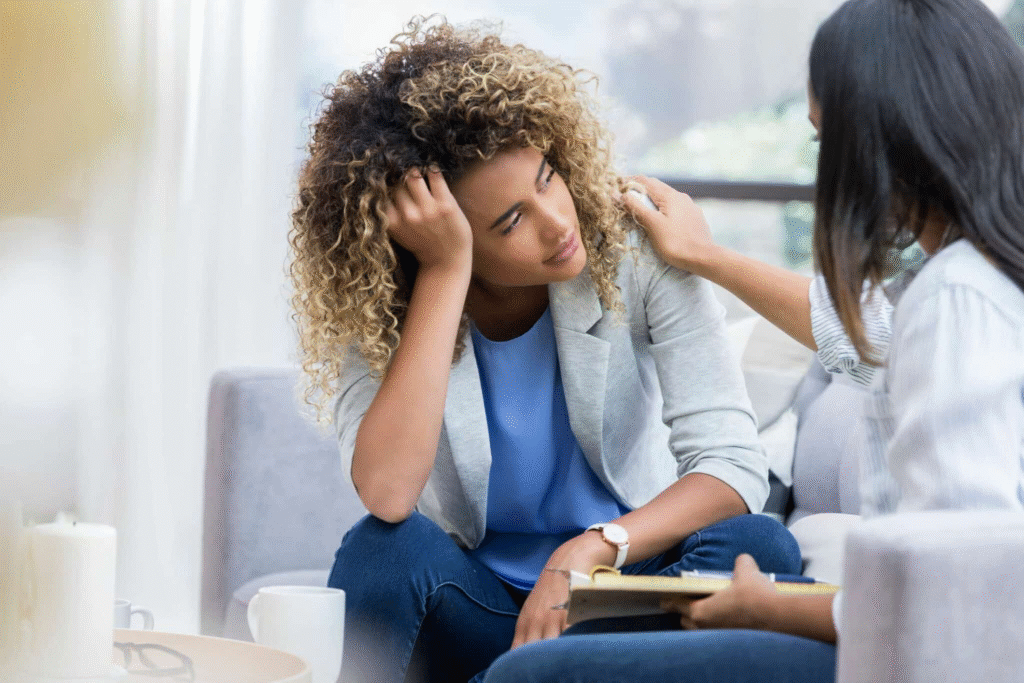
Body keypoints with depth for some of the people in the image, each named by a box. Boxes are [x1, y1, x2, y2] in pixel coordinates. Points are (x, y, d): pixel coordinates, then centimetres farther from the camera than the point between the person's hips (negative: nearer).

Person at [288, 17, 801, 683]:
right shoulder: (373, 311, -13)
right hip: (473, 599, -1)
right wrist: (446, 270, -30)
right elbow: (387, 493, -32)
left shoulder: (635, 248, -12)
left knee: (759, 547, -29)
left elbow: (734, 464, -16)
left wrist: (587, 552, -32)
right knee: (388, 549, -33)